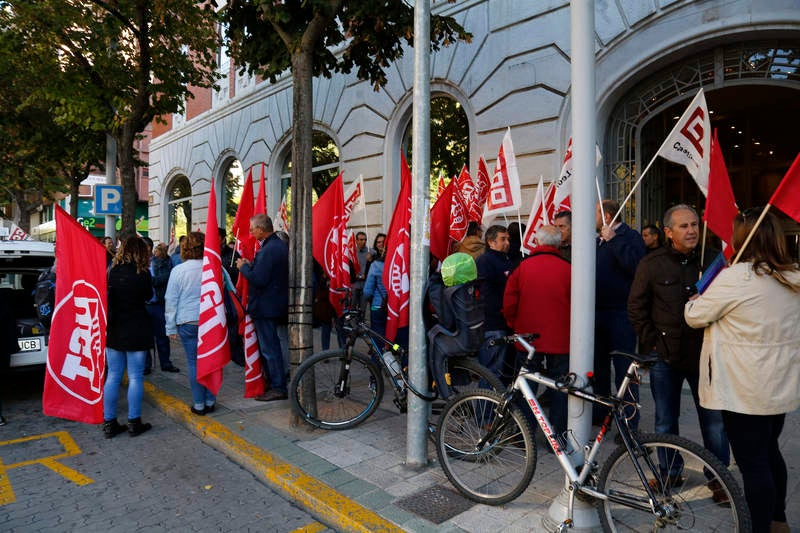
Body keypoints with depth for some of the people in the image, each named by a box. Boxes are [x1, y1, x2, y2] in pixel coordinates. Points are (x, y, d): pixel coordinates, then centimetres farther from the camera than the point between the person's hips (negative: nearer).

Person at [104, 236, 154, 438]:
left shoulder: (111, 271, 0)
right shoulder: (143, 273, -11)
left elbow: (106, 298, 5)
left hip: (113, 330, 4)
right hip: (136, 331, -4)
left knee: (113, 376, 11)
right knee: (135, 377, 3)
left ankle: (109, 422, 16)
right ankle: (134, 422, 9)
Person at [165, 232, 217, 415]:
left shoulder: (178, 270, -5)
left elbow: (170, 300, 0)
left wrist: (171, 327, 8)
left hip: (188, 322, -1)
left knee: (194, 363, 6)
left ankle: (199, 404, 13)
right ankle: (210, 401, 18)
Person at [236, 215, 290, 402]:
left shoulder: (268, 250, -21)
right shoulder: (281, 245, 10)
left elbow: (258, 279, -25)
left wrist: (243, 267, -10)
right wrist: (251, 265, 9)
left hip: (266, 307, -10)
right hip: (278, 304, 10)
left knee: (269, 348, -1)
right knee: (272, 346, 20)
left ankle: (278, 388, 7)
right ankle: (276, 382, 31)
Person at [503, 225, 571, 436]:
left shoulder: (522, 267, -4)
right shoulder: (567, 269, -5)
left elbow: (509, 302, -3)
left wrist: (514, 325, 13)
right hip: (560, 340, 0)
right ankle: (558, 434, 17)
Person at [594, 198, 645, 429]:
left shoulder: (630, 235, -6)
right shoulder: (599, 240, 18)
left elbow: (635, 265, -25)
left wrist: (613, 240, -20)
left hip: (620, 315, -8)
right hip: (598, 313, 8)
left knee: (624, 371, -3)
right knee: (598, 367, 16)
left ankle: (630, 423, 7)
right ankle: (599, 413, 30)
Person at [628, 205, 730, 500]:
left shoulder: (713, 260, 1)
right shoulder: (652, 263, -2)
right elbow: (636, 308, 2)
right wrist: (652, 343, -3)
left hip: (704, 355, 0)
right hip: (665, 356, 0)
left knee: (714, 420, 7)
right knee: (665, 420, 12)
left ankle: (718, 477, 26)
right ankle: (670, 472, 30)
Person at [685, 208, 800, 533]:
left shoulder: (734, 278, -20)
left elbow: (695, 317, -11)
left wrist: (696, 298, 9)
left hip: (745, 391, -8)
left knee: (752, 463, 3)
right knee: (770, 452, 24)